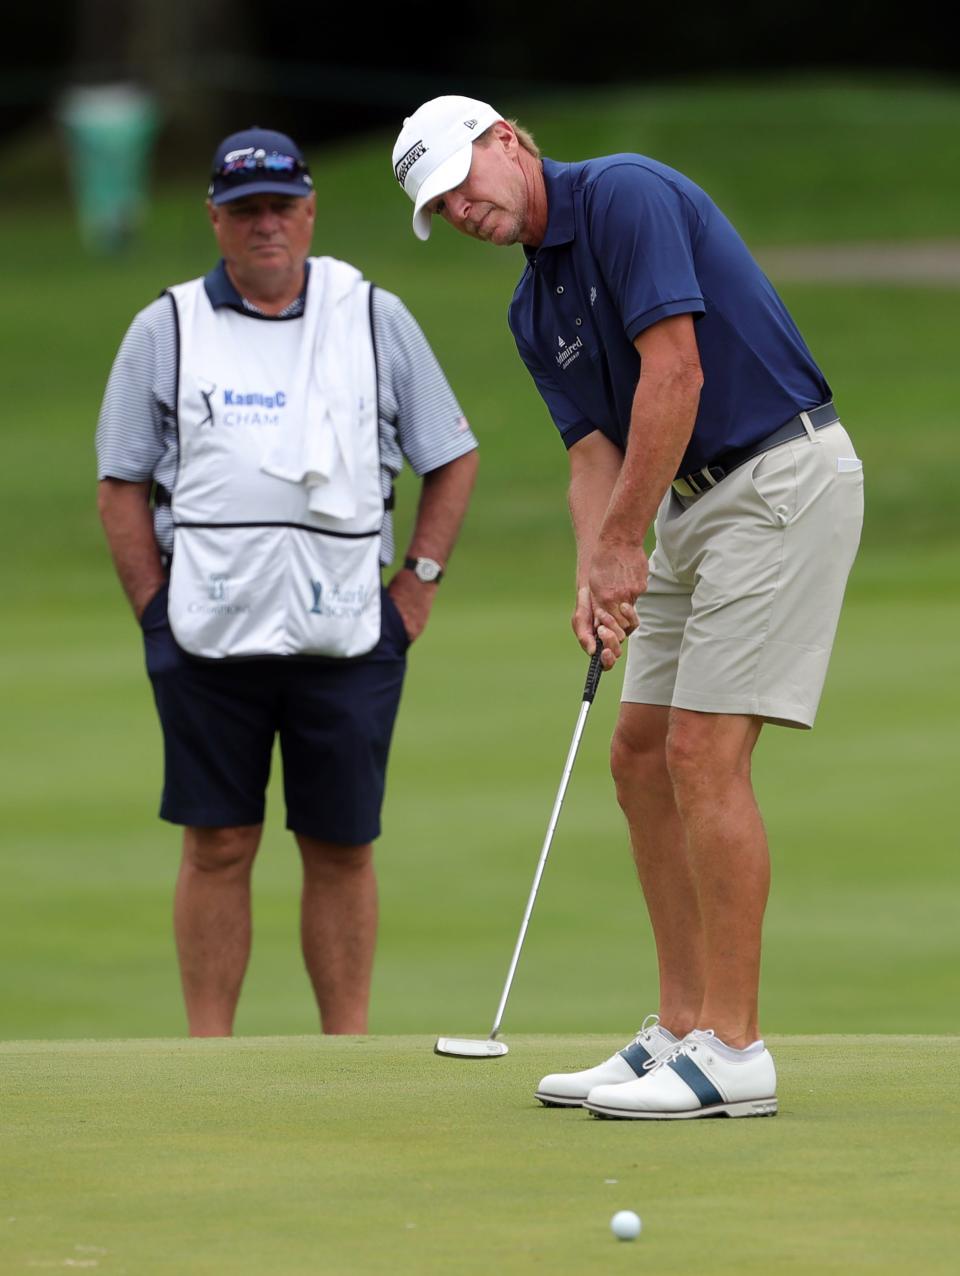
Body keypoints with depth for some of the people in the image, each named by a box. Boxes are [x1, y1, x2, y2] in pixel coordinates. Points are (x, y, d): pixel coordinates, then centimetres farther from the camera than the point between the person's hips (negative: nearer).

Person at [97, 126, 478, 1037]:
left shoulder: (375, 318, 9)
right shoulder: (165, 329, 7)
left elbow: (452, 459, 14)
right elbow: (122, 486, 9)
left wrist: (418, 585, 7)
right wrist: (155, 609, 1)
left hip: (346, 633, 1)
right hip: (207, 635, -1)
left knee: (342, 849, 4)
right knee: (217, 845, 1)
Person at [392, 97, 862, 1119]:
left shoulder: (625, 194, -13)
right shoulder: (534, 311, 15)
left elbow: (674, 370, -21)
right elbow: (594, 449, 8)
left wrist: (623, 545, -17)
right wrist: (594, 577, -12)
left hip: (780, 480, -10)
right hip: (699, 502, 10)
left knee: (704, 755, -13)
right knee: (642, 755, 8)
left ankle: (733, 1053, -10)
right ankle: (682, 1029, 12)